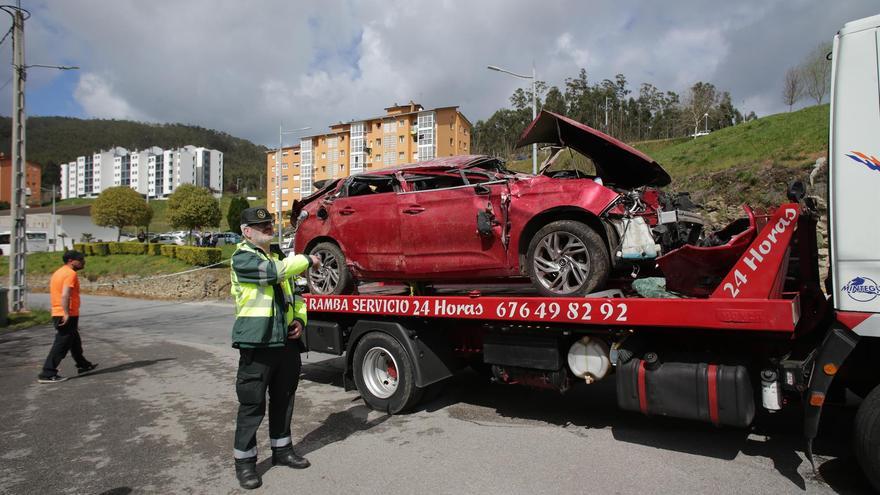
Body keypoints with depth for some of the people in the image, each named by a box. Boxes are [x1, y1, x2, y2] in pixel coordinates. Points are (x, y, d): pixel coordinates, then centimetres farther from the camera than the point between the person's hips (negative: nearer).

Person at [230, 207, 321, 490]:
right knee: (252, 405, 2)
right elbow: (274, 271, -27)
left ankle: (282, 449, 33)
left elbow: (294, 295, 22)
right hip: (257, 344, -7)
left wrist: (300, 319, 4)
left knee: (283, 400, 17)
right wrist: (308, 260, -13)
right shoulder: (242, 257, -8)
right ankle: (244, 461, 18)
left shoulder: (277, 257, 17)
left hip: (286, 342, 7)